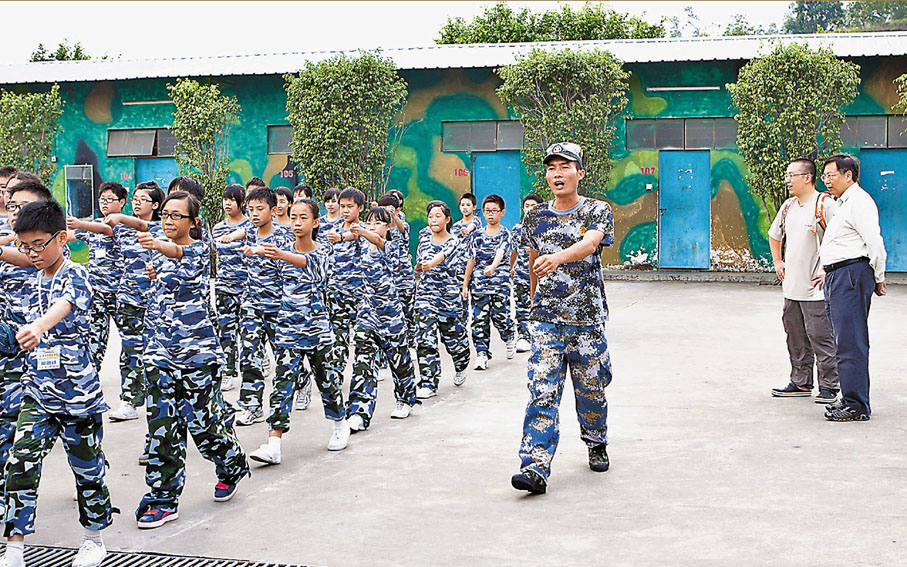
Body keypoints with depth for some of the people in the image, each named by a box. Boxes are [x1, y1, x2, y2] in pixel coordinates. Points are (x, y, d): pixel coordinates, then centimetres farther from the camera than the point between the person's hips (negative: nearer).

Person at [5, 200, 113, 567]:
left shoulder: (75, 275, -13)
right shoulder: (33, 282, 10)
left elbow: (65, 305, -37)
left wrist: (38, 326, -57)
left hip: (76, 389, -6)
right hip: (37, 389, 6)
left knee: (86, 464, 8)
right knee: (20, 463, -6)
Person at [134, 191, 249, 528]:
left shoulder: (198, 249, -9)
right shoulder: (164, 254, 12)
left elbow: (182, 253, -37)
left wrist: (160, 246, -57)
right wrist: (159, 279, 11)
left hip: (195, 350, -6)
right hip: (161, 349, 6)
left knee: (202, 419, 0)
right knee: (162, 423, 2)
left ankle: (232, 466, 29)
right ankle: (163, 498, 8)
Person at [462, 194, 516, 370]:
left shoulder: (505, 234, -1)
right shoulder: (478, 235, 10)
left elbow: (501, 252, -21)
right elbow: (471, 260, 12)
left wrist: (493, 267, -41)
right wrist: (465, 284, 9)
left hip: (500, 282, -3)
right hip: (478, 283, 3)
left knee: (500, 316, -7)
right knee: (480, 318, -2)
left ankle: (509, 339, 25)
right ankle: (482, 353, 5)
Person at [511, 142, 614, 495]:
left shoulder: (597, 211, -3)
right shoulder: (535, 218, 7)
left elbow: (590, 243, -24)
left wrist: (558, 257, -43)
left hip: (588, 317, -1)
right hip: (546, 318, 1)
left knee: (590, 389, 11)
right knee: (543, 392, -9)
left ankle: (596, 445, 37)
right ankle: (535, 468, -15)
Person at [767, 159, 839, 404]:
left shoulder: (825, 204, -10)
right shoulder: (788, 206, 13)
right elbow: (774, 236, 31)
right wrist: (778, 262, 21)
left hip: (816, 286, -8)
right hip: (791, 284, 8)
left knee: (820, 337, -6)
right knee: (795, 337, 12)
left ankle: (828, 386, 2)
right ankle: (801, 383, 21)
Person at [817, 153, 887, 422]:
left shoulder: (859, 202, -12)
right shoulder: (844, 203, 21)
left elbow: (875, 243, -18)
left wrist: (878, 278, -10)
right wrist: (830, 272, 29)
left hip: (851, 275, -11)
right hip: (837, 278, 11)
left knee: (851, 343, -10)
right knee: (846, 341, 13)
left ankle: (856, 406, -8)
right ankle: (850, 399, 20)